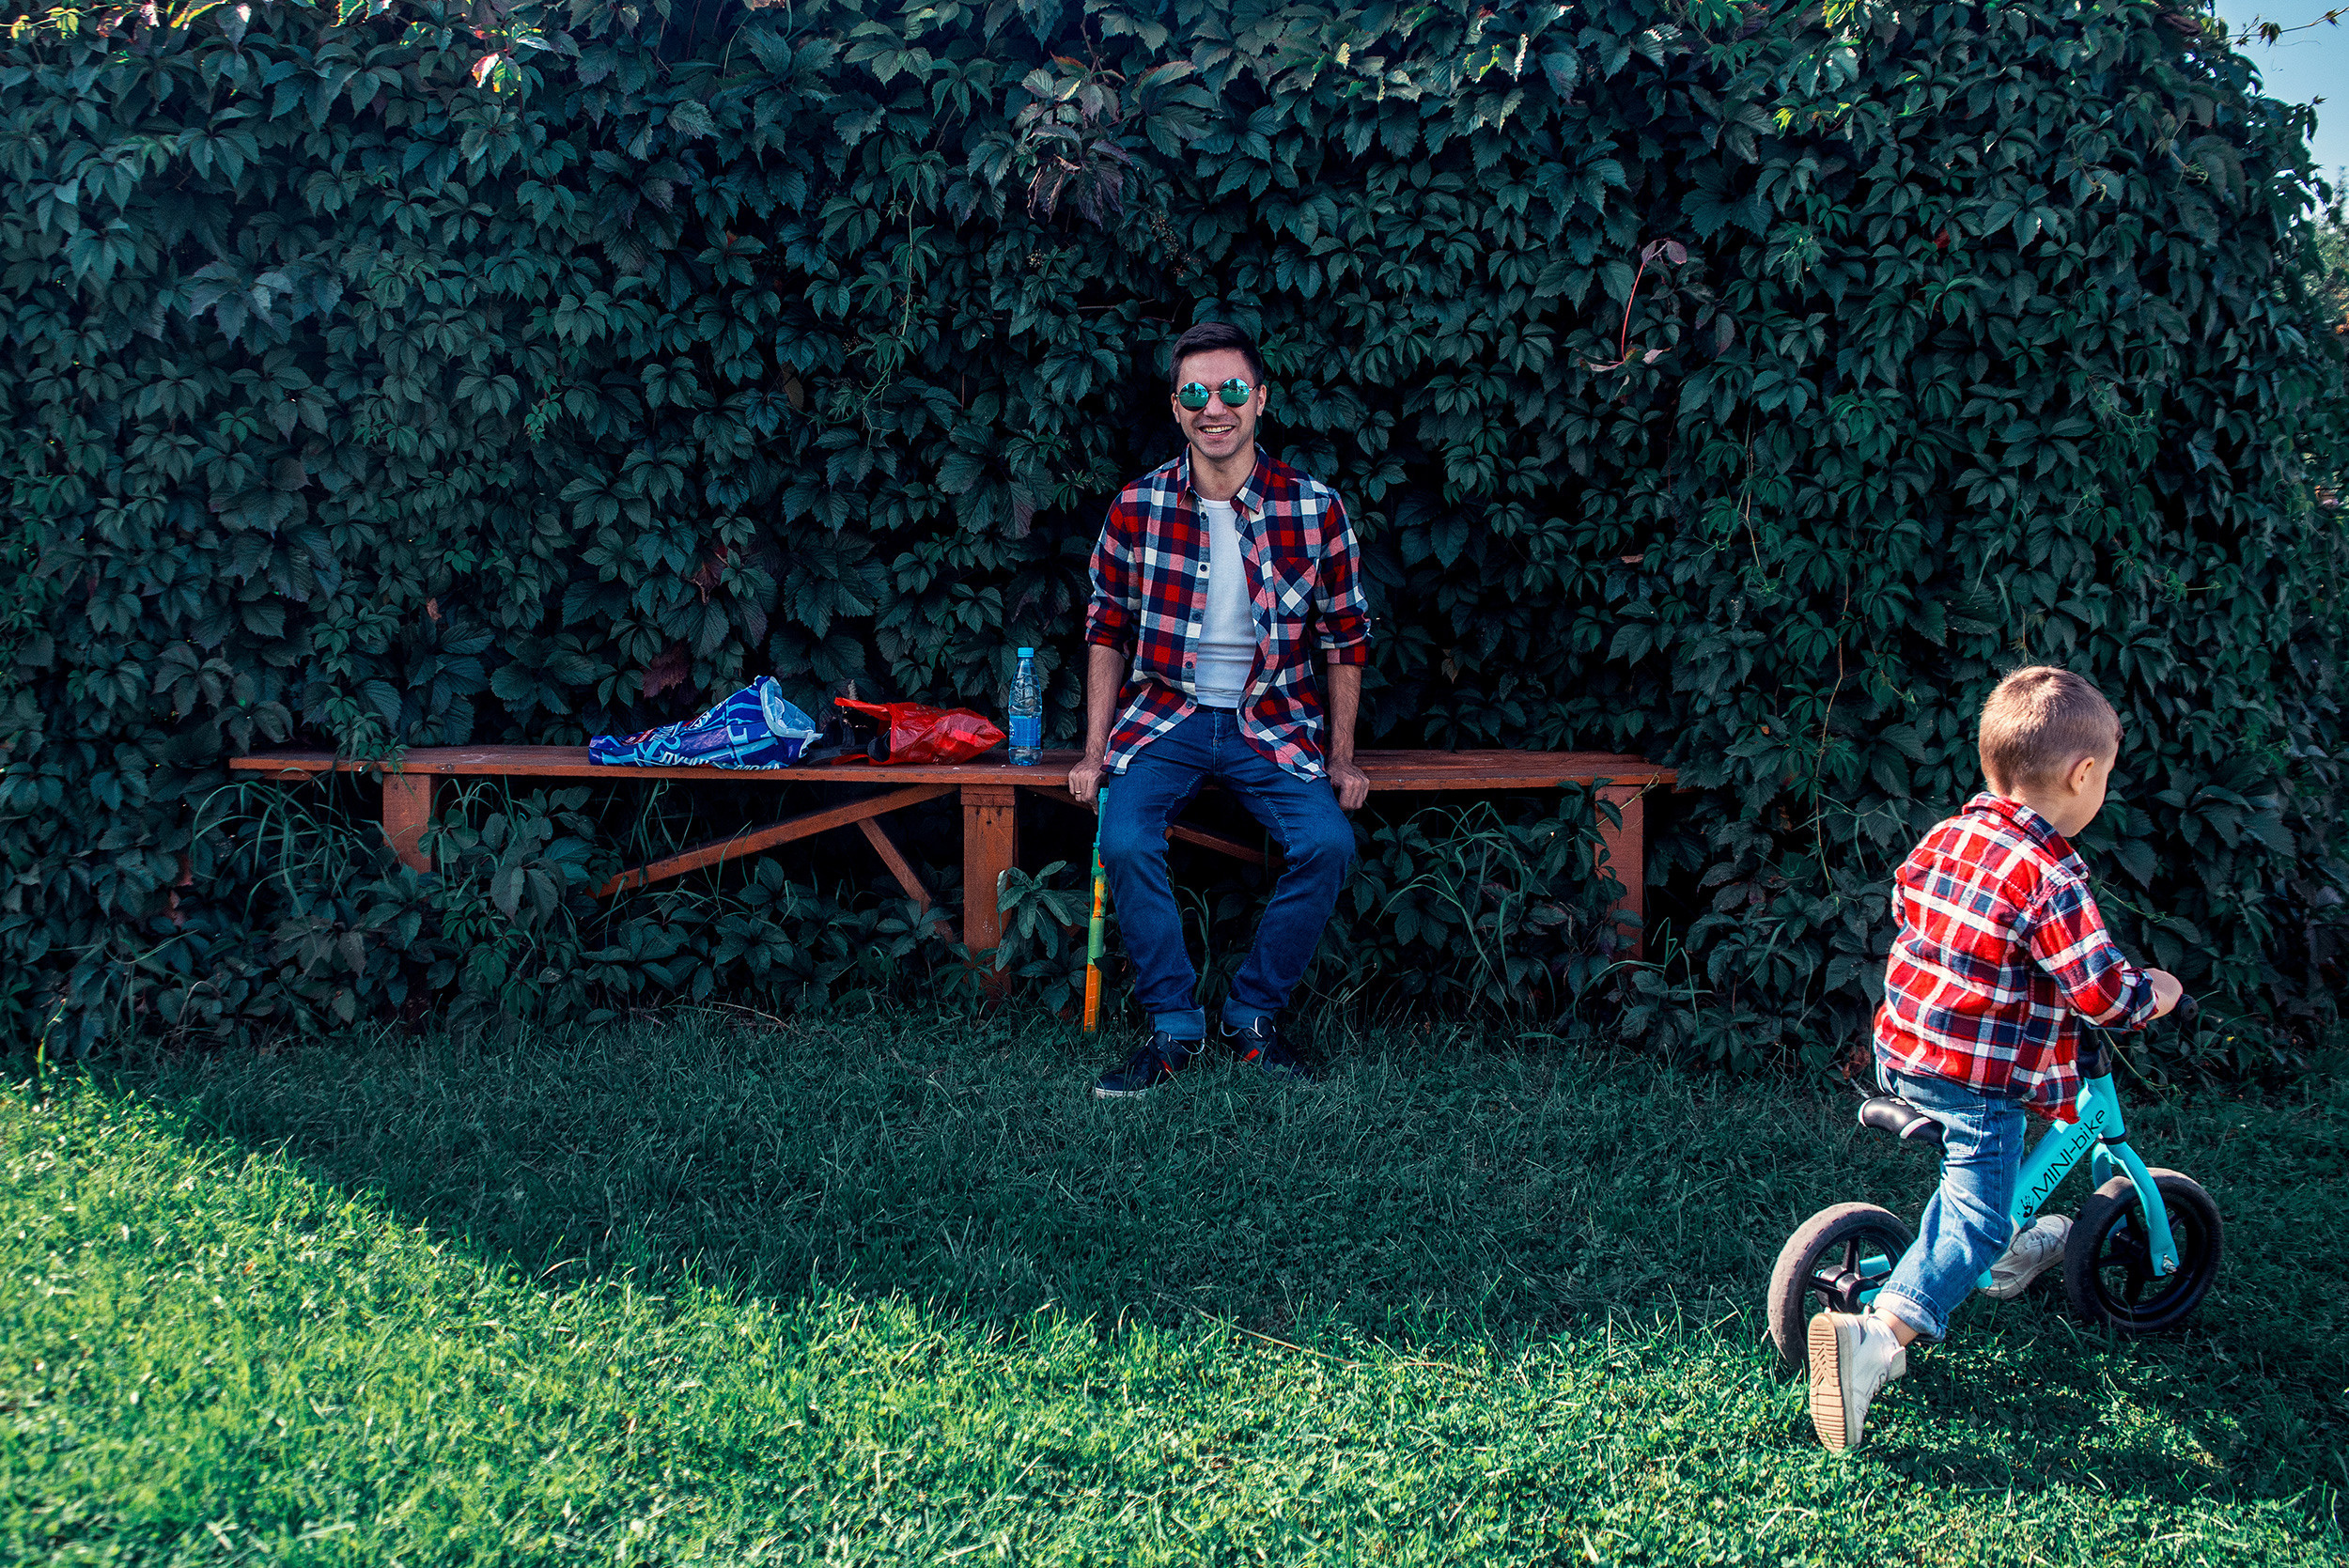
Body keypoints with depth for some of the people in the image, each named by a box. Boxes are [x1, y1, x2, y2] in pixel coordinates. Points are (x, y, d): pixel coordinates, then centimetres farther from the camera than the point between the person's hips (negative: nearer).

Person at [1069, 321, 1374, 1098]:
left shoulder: (1314, 507, -5)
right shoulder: (1136, 507, -3)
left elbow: (1345, 640, 4)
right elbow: (1107, 631, 6)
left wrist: (1341, 759, 1)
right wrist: (1095, 751, 0)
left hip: (1273, 721, 0)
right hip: (1165, 715, 0)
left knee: (1327, 841, -25)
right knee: (1125, 840, -27)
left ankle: (1254, 1012, -3)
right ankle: (1174, 1025, -8)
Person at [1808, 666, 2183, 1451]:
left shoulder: (1949, 835, 3)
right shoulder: (2050, 875, -19)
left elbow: (1906, 897, 22)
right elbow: (2102, 991, -19)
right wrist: (2154, 993, 2)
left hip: (1902, 1047, 8)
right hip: (1982, 1077, -8)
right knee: (1973, 1217, -5)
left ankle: (2004, 1253, 51)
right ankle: (1878, 1337, -21)